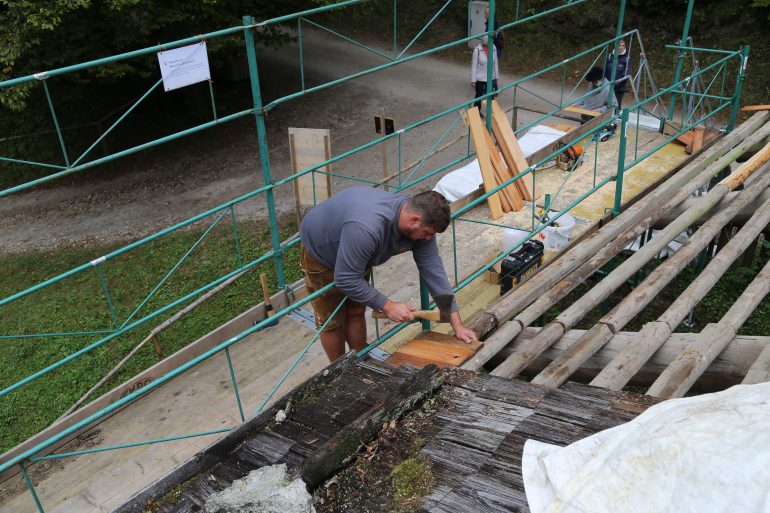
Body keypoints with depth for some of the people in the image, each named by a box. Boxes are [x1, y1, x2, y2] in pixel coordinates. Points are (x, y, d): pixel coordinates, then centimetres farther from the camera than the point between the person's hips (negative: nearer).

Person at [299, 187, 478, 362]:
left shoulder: (420, 224, -21)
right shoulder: (366, 228, -45)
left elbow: (434, 271, -17)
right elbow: (345, 280, -37)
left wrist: (457, 325, -17)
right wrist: (388, 307, -30)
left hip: (356, 255, 6)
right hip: (319, 251, -6)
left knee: (356, 312, 10)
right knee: (332, 322, 2)